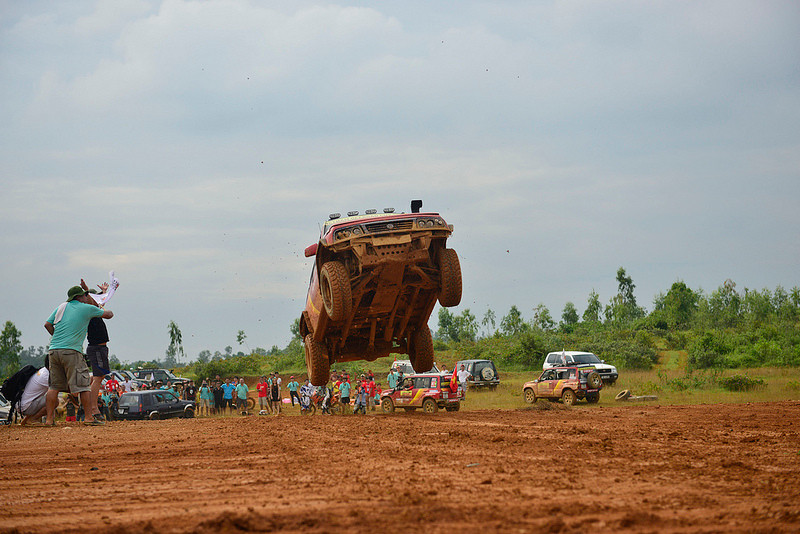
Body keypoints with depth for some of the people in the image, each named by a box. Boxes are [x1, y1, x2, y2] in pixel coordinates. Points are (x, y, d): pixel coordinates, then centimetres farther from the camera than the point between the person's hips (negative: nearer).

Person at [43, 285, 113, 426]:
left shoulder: (61, 307, 19)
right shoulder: (87, 308, 5)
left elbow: (47, 324, 12)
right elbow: (109, 314, 15)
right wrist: (106, 310, 38)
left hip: (53, 350, 6)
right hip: (71, 351, -6)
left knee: (54, 386, 10)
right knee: (84, 385, -2)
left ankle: (49, 418, 6)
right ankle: (89, 417, -6)